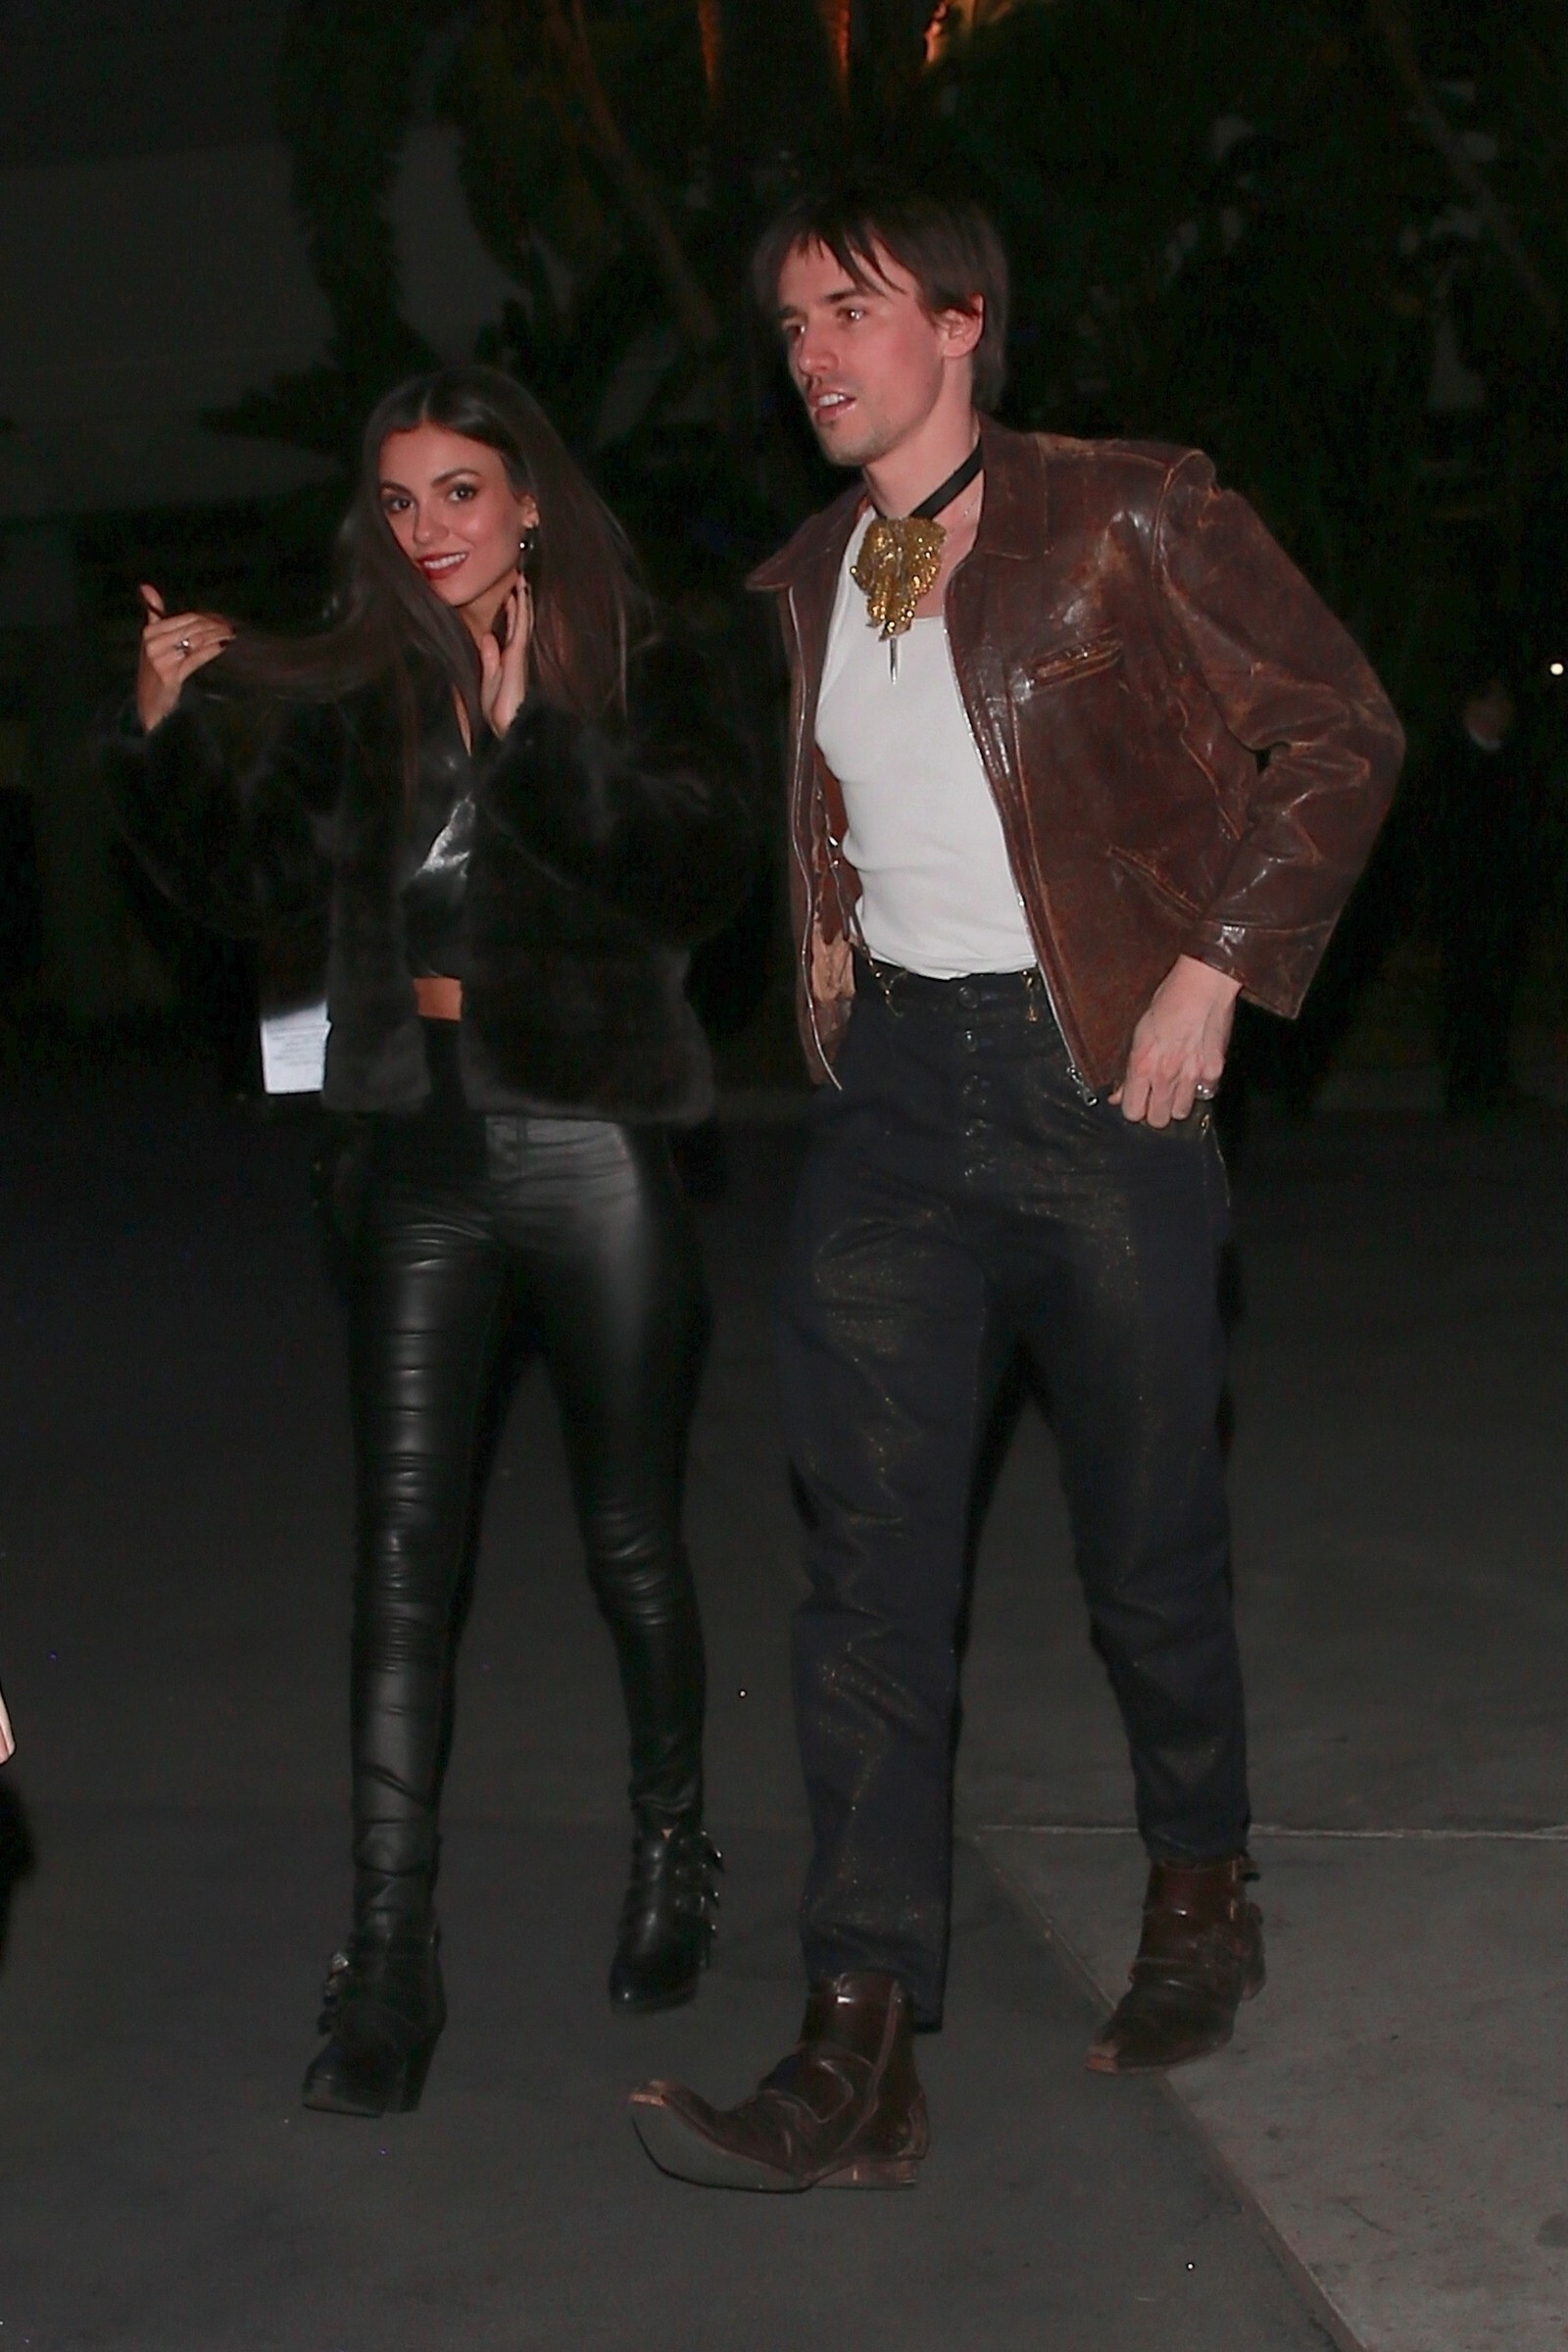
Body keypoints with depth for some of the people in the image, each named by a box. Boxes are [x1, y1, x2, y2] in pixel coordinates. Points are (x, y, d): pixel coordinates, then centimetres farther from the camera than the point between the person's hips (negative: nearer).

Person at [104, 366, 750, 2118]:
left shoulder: (630, 676, 0)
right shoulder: (356, 692, 7)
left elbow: (700, 879, -13)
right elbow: (248, 884, 4)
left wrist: (537, 740, -20)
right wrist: (164, 733, -9)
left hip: (593, 1137, -2)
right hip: (422, 1148, 2)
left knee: (631, 1536, 10)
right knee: (402, 1549, -3)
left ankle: (672, 1854, 32)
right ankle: (388, 1953, 1)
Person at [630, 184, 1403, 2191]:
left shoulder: (1129, 522, -5)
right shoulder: (797, 590, 12)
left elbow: (1338, 731, -4)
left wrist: (1213, 970, -10)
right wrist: (823, 948, 12)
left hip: (1093, 1073, -4)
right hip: (891, 1087, 4)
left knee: (1147, 1540, 7)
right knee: (869, 1553, -4)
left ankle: (1200, 1898, 33)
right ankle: (860, 2051, -2)